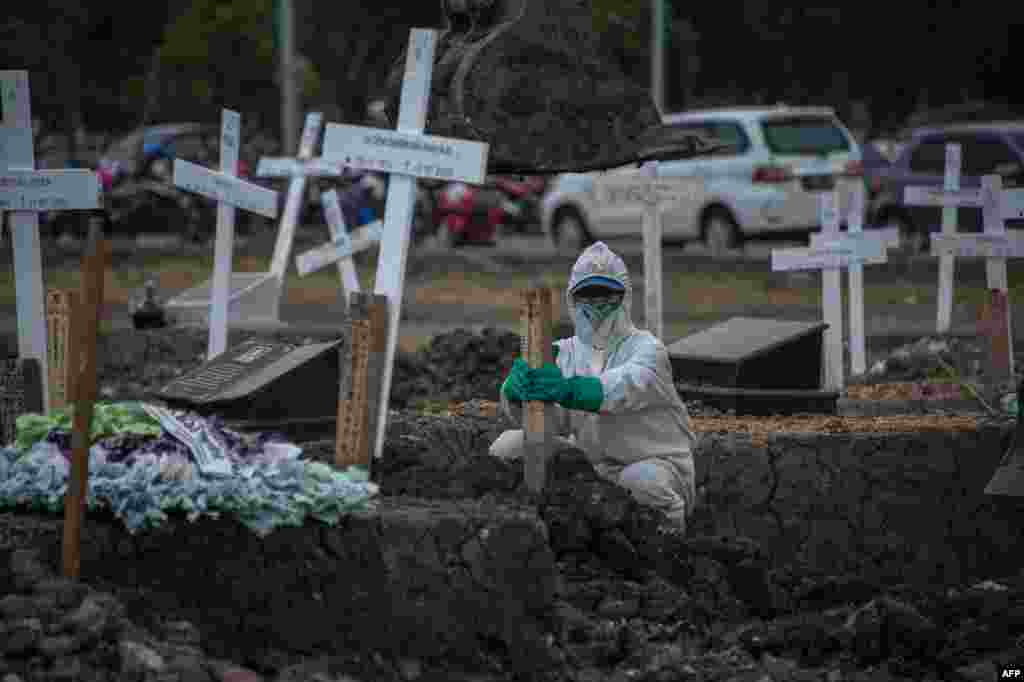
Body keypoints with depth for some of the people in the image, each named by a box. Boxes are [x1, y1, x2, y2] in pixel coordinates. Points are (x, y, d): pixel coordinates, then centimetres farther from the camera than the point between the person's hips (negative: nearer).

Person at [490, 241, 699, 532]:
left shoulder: (646, 348, -13)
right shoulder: (564, 352, 2)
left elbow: (626, 387, -38)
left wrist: (567, 390, -58)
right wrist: (520, 385, -44)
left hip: (656, 463, -4)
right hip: (592, 462, 5)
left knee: (642, 481, -38)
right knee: (509, 446, -6)